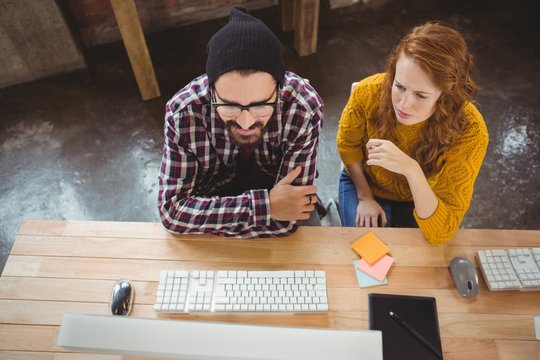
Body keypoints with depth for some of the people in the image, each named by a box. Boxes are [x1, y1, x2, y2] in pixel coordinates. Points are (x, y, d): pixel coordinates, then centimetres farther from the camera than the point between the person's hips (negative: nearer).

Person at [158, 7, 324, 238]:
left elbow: (286, 218, -28)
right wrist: (265, 206, -34)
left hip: (277, 192, 0)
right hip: (213, 198, 1)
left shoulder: (304, 108, -30)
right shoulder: (183, 112, -27)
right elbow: (171, 208, -25)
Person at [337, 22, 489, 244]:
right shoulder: (369, 92, -29)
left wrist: (412, 170, -47)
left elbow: (441, 234, -33)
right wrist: (365, 197, -4)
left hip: (420, 202, 0)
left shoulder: (469, 132, -32)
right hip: (365, 184, 1)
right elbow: (348, 144, -5)